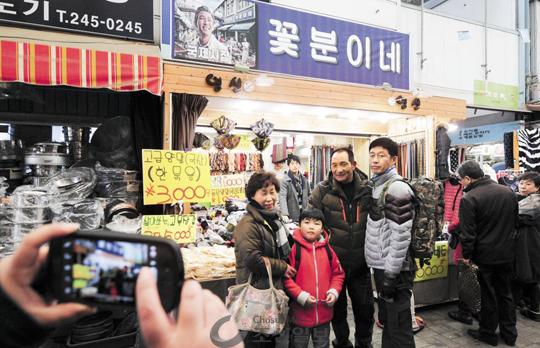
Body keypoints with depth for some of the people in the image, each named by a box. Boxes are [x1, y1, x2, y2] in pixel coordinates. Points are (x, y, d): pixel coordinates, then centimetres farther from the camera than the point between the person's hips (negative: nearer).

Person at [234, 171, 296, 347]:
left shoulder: (274, 217, 9)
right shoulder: (248, 224, -20)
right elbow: (252, 259, -29)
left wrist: (287, 265, 8)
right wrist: (282, 267, -18)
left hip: (276, 288, 9)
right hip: (258, 291, -8)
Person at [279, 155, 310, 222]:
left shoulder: (304, 179, 9)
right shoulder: (285, 180, -11)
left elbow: (309, 195, 16)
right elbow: (282, 197, -20)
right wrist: (285, 214, -30)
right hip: (292, 216, -6)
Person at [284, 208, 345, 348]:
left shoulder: (327, 249, 1)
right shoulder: (294, 248, -12)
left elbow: (338, 273, 10)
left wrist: (334, 291, -5)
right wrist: (301, 295, -18)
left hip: (324, 312, 4)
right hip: (301, 312, -3)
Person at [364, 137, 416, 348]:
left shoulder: (397, 188, -17)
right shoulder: (376, 186, 11)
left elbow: (401, 237, -21)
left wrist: (391, 275, -20)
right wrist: (380, 269, 19)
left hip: (394, 270, -9)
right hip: (381, 266, 9)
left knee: (399, 327, 4)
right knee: (387, 321, 22)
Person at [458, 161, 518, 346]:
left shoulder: (469, 198, -20)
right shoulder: (508, 192, 2)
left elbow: (468, 232, -18)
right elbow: (515, 222, 14)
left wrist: (466, 255, -6)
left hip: (485, 255, -6)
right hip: (507, 254, 6)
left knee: (488, 295, 8)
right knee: (505, 293, 19)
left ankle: (488, 333, 24)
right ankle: (509, 333, 30)